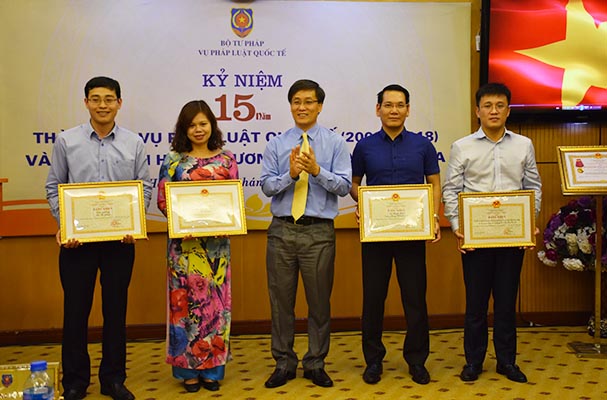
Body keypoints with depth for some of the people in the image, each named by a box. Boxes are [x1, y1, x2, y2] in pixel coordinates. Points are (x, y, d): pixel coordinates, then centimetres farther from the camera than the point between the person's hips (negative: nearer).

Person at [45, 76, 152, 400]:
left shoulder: (134, 143, 4)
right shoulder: (66, 141, 3)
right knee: (76, 309, 6)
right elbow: (54, 187, 5)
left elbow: (145, 188, 6)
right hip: (77, 239, -1)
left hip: (121, 239, 1)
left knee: (116, 309, 9)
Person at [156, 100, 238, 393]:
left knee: (215, 299, 5)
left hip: (216, 240, 1)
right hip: (184, 241, -1)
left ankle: (212, 367, 17)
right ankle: (188, 368, 14)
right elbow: (162, 199, 1)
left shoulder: (226, 159, 7)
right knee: (184, 300, 2)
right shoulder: (173, 160, 5)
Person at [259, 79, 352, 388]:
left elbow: (344, 186, -5)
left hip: (319, 231, -1)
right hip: (282, 229, 2)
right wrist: (291, 174, -16)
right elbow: (267, 186, 0)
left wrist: (316, 170, -18)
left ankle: (316, 364, 22)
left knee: (319, 300, 7)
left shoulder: (335, 143, 4)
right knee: (281, 299, 8)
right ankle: (284, 363, 21)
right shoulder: (276, 144, 9)